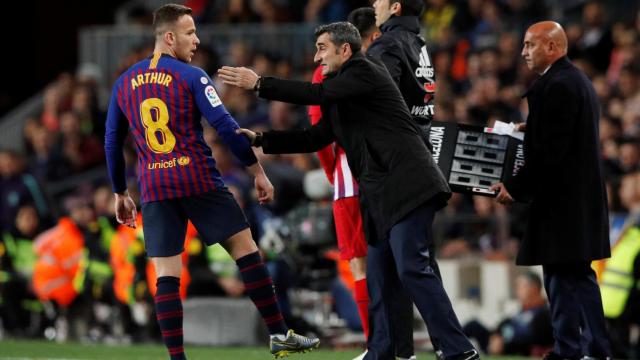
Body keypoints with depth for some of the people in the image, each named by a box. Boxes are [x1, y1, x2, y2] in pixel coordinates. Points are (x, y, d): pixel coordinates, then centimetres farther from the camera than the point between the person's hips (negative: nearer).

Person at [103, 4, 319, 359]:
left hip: (154, 188, 4)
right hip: (198, 180, -4)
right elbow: (225, 126, -9)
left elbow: (112, 142, 16)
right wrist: (258, 171, -3)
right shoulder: (190, 76, -4)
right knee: (247, 251, 7)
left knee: (166, 276, 1)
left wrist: (120, 194, 24)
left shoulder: (123, 83, 11)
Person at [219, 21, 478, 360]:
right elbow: (315, 138, 26)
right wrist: (261, 140, 19)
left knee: (411, 268, -17)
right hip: (382, 194, 10)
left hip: (406, 184, -10)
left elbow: (318, 94, -15)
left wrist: (259, 83, -9)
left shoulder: (365, 71, -4)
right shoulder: (342, 96, 23)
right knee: (380, 274, 10)